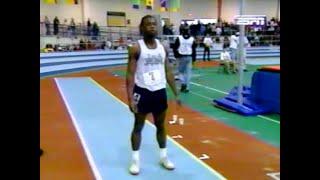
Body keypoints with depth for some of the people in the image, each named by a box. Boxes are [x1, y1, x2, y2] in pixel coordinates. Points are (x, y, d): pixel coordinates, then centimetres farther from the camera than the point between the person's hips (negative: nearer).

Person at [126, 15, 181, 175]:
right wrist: (130, 98, -18)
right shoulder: (136, 48, -10)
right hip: (142, 91, -4)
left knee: (161, 125, 15)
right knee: (138, 126, 8)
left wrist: (176, 94, 7)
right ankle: (135, 160, 21)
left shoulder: (163, 47, 4)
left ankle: (164, 157, 31)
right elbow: (130, 74, -11)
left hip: (160, 91, 5)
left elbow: (168, 72, 9)